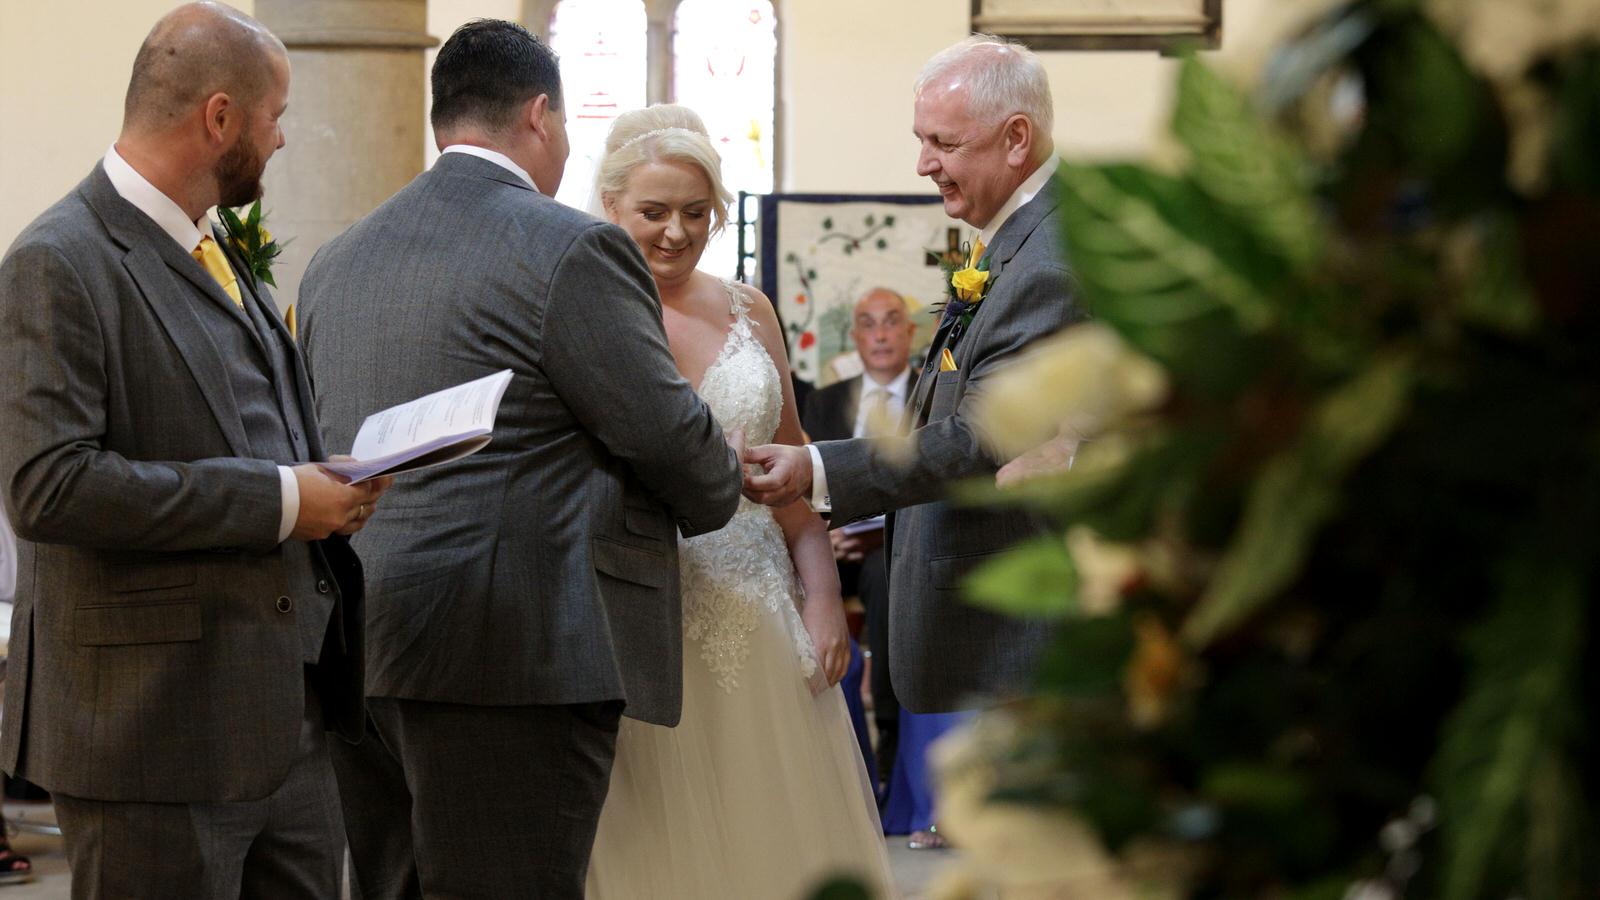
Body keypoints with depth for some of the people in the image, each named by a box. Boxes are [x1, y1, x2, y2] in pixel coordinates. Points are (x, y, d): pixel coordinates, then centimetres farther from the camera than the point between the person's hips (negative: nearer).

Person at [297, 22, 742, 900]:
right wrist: (720, 487, 14)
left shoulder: (335, 260, 14)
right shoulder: (573, 249, -9)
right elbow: (671, 436, -8)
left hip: (355, 659, 8)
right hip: (515, 652, -7)